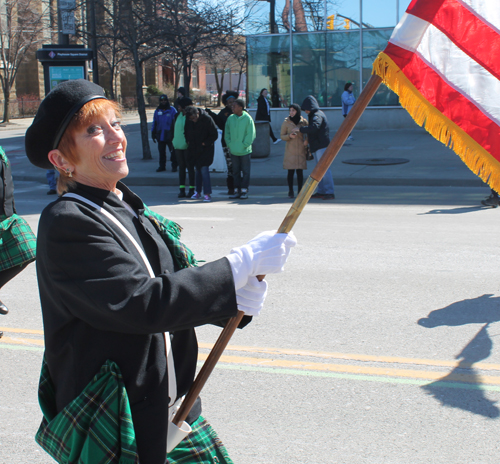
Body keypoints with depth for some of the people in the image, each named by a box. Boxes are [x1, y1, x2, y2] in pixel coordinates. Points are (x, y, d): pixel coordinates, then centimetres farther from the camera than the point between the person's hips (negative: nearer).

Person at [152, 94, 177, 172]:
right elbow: (154, 123, 14)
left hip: (170, 136, -4)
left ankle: (174, 166, 9)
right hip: (160, 135, 4)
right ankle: (162, 166, 20)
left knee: (173, 151, 0)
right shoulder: (157, 111, 10)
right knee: (161, 152, 11)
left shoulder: (172, 110, -3)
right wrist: (153, 134, 11)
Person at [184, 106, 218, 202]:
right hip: (194, 149, 5)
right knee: (198, 169, 12)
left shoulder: (207, 119, -17)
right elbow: (186, 132, 15)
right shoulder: (188, 120, -3)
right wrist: (188, 142, 3)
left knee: (204, 169, -13)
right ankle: (198, 192, 22)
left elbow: (214, 135, -12)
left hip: (205, 149, -5)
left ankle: (207, 194, -12)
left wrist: (205, 143, -13)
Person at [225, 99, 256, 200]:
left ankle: (244, 191, 9)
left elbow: (251, 135, -5)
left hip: (245, 151, -4)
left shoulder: (247, 119, -7)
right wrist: (229, 144, 1)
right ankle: (237, 191, 16)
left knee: (245, 171, 3)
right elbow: (227, 133, 12)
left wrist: (244, 145, -10)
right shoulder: (230, 118, 5)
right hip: (233, 151, 4)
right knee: (236, 171, 9)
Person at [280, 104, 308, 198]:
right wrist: (289, 136, -16)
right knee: (290, 171, -3)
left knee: (300, 171, -1)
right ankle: (290, 191, 7)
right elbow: (282, 136, 4)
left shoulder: (304, 122, 4)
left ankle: (300, 191, 9)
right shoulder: (286, 122, 1)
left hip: (301, 150, 1)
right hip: (290, 150, -1)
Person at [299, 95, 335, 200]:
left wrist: (300, 129, -22)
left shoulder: (317, 115, -14)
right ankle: (321, 191, 18)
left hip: (321, 145, -11)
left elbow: (313, 127, -32)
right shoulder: (313, 115, 18)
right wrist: (308, 139, 10)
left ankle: (330, 192, -10)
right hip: (316, 146, 11)